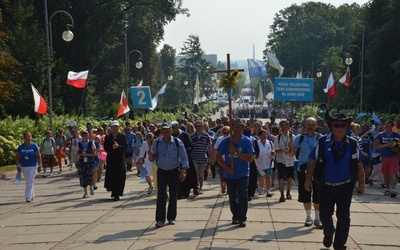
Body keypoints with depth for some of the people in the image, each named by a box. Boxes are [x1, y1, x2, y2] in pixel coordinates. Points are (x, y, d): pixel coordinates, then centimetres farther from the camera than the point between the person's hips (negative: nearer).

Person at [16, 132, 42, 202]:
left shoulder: (34, 146, -6)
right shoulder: (20, 147, 1)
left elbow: (38, 156, -5)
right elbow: (17, 157, 4)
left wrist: (40, 165, -9)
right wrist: (18, 166, -3)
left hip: (33, 166, -3)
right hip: (24, 166, 4)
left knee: (30, 181, -11)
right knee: (27, 182, 13)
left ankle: (28, 197, -11)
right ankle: (32, 195, 30)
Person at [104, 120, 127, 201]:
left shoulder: (123, 136, 7)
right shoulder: (108, 137, 7)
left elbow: (125, 146, -4)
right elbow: (106, 148, 0)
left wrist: (118, 146, -20)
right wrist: (112, 147, -18)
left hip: (120, 159, 0)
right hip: (111, 160, 0)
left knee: (120, 176, -4)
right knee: (111, 176, -1)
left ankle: (117, 194, 0)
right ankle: (115, 193, 17)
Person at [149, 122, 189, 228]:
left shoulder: (177, 142, -5)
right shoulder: (157, 142, -1)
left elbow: (183, 157, -4)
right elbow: (154, 158, 3)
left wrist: (183, 171, -13)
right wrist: (151, 155, -21)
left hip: (174, 171, 0)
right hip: (161, 171, 0)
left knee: (173, 195, 6)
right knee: (161, 195, -9)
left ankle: (171, 218, 18)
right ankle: (160, 219, -7)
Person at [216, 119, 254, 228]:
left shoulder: (247, 141, -5)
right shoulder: (226, 141, -2)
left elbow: (250, 158, -11)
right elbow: (218, 156, 3)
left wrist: (236, 152, -21)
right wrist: (227, 168, -9)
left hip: (243, 173, -2)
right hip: (229, 174, 2)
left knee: (243, 196, -10)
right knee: (232, 197, 10)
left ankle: (242, 218, -1)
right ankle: (235, 216, 26)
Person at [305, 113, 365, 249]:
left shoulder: (353, 144, -2)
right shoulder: (322, 142, -5)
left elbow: (359, 166, 3)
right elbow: (312, 162, -4)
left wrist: (361, 184, 2)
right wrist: (308, 179, -9)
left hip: (345, 187, 0)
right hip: (325, 187, 0)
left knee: (343, 217, 0)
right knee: (324, 215, 12)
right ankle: (328, 233, 43)